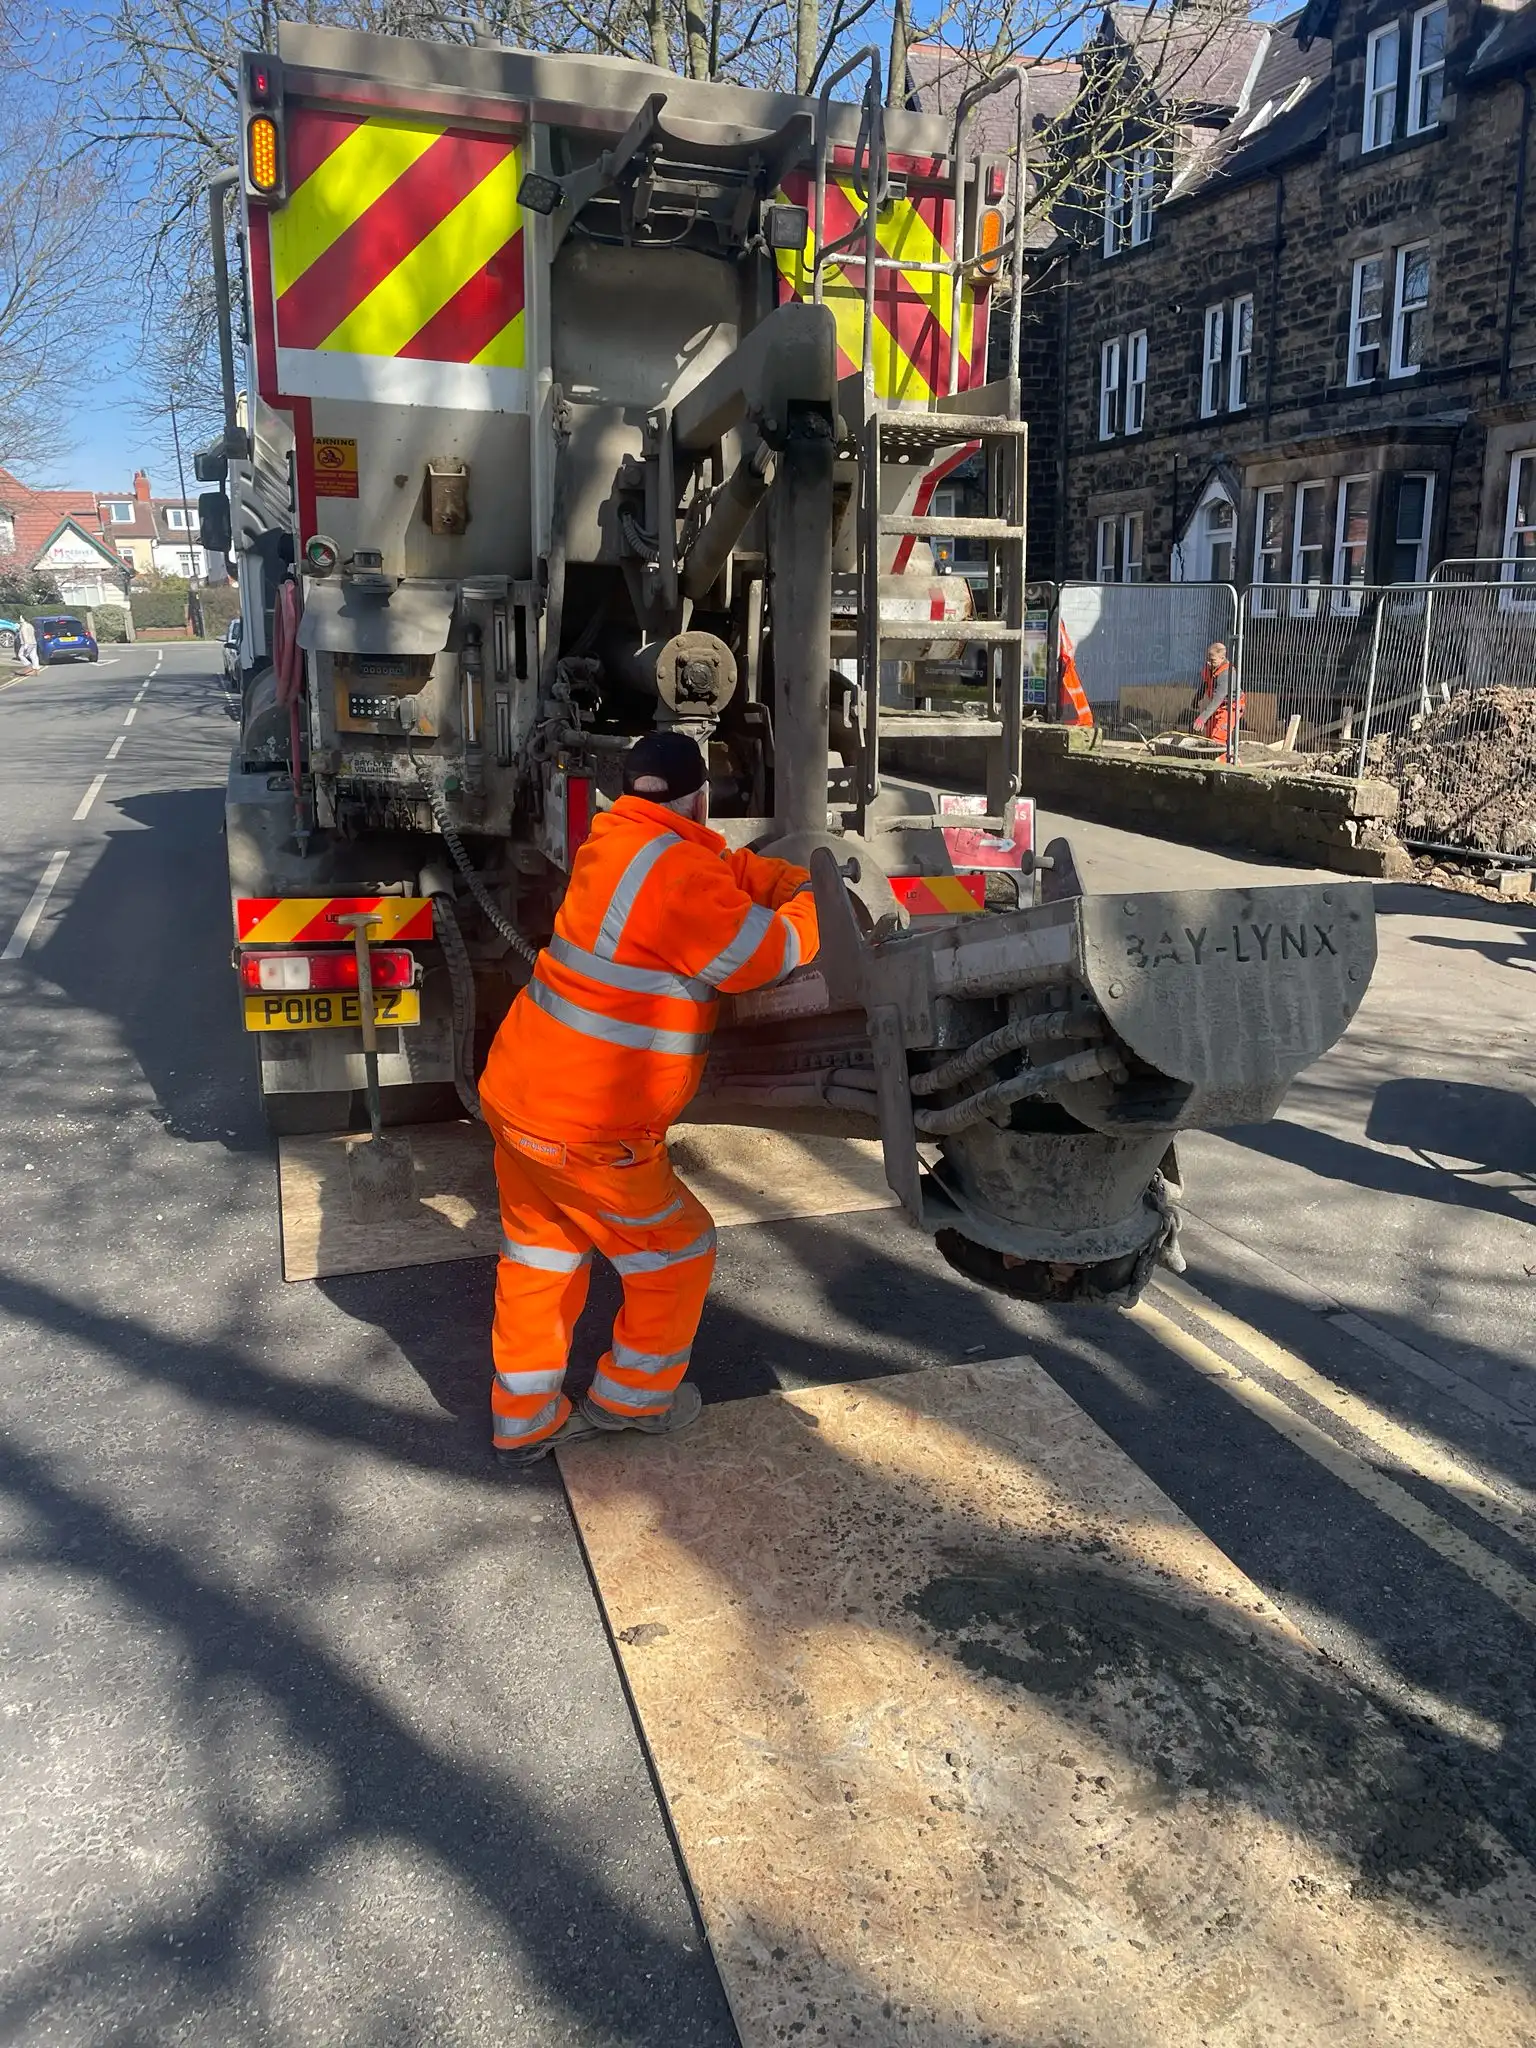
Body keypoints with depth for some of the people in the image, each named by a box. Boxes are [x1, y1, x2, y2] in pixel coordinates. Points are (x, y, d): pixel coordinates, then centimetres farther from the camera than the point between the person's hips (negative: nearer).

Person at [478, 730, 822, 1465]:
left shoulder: (617, 840, 5)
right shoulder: (674, 873, -22)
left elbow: (729, 869, 17)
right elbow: (765, 956, -13)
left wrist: (802, 881, 9)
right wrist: (815, 908, 4)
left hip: (519, 1094, 9)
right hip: (584, 1128, -9)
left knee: (540, 1255, 22)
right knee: (676, 1251, 14)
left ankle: (524, 1420, 34)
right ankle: (634, 1396, 31)